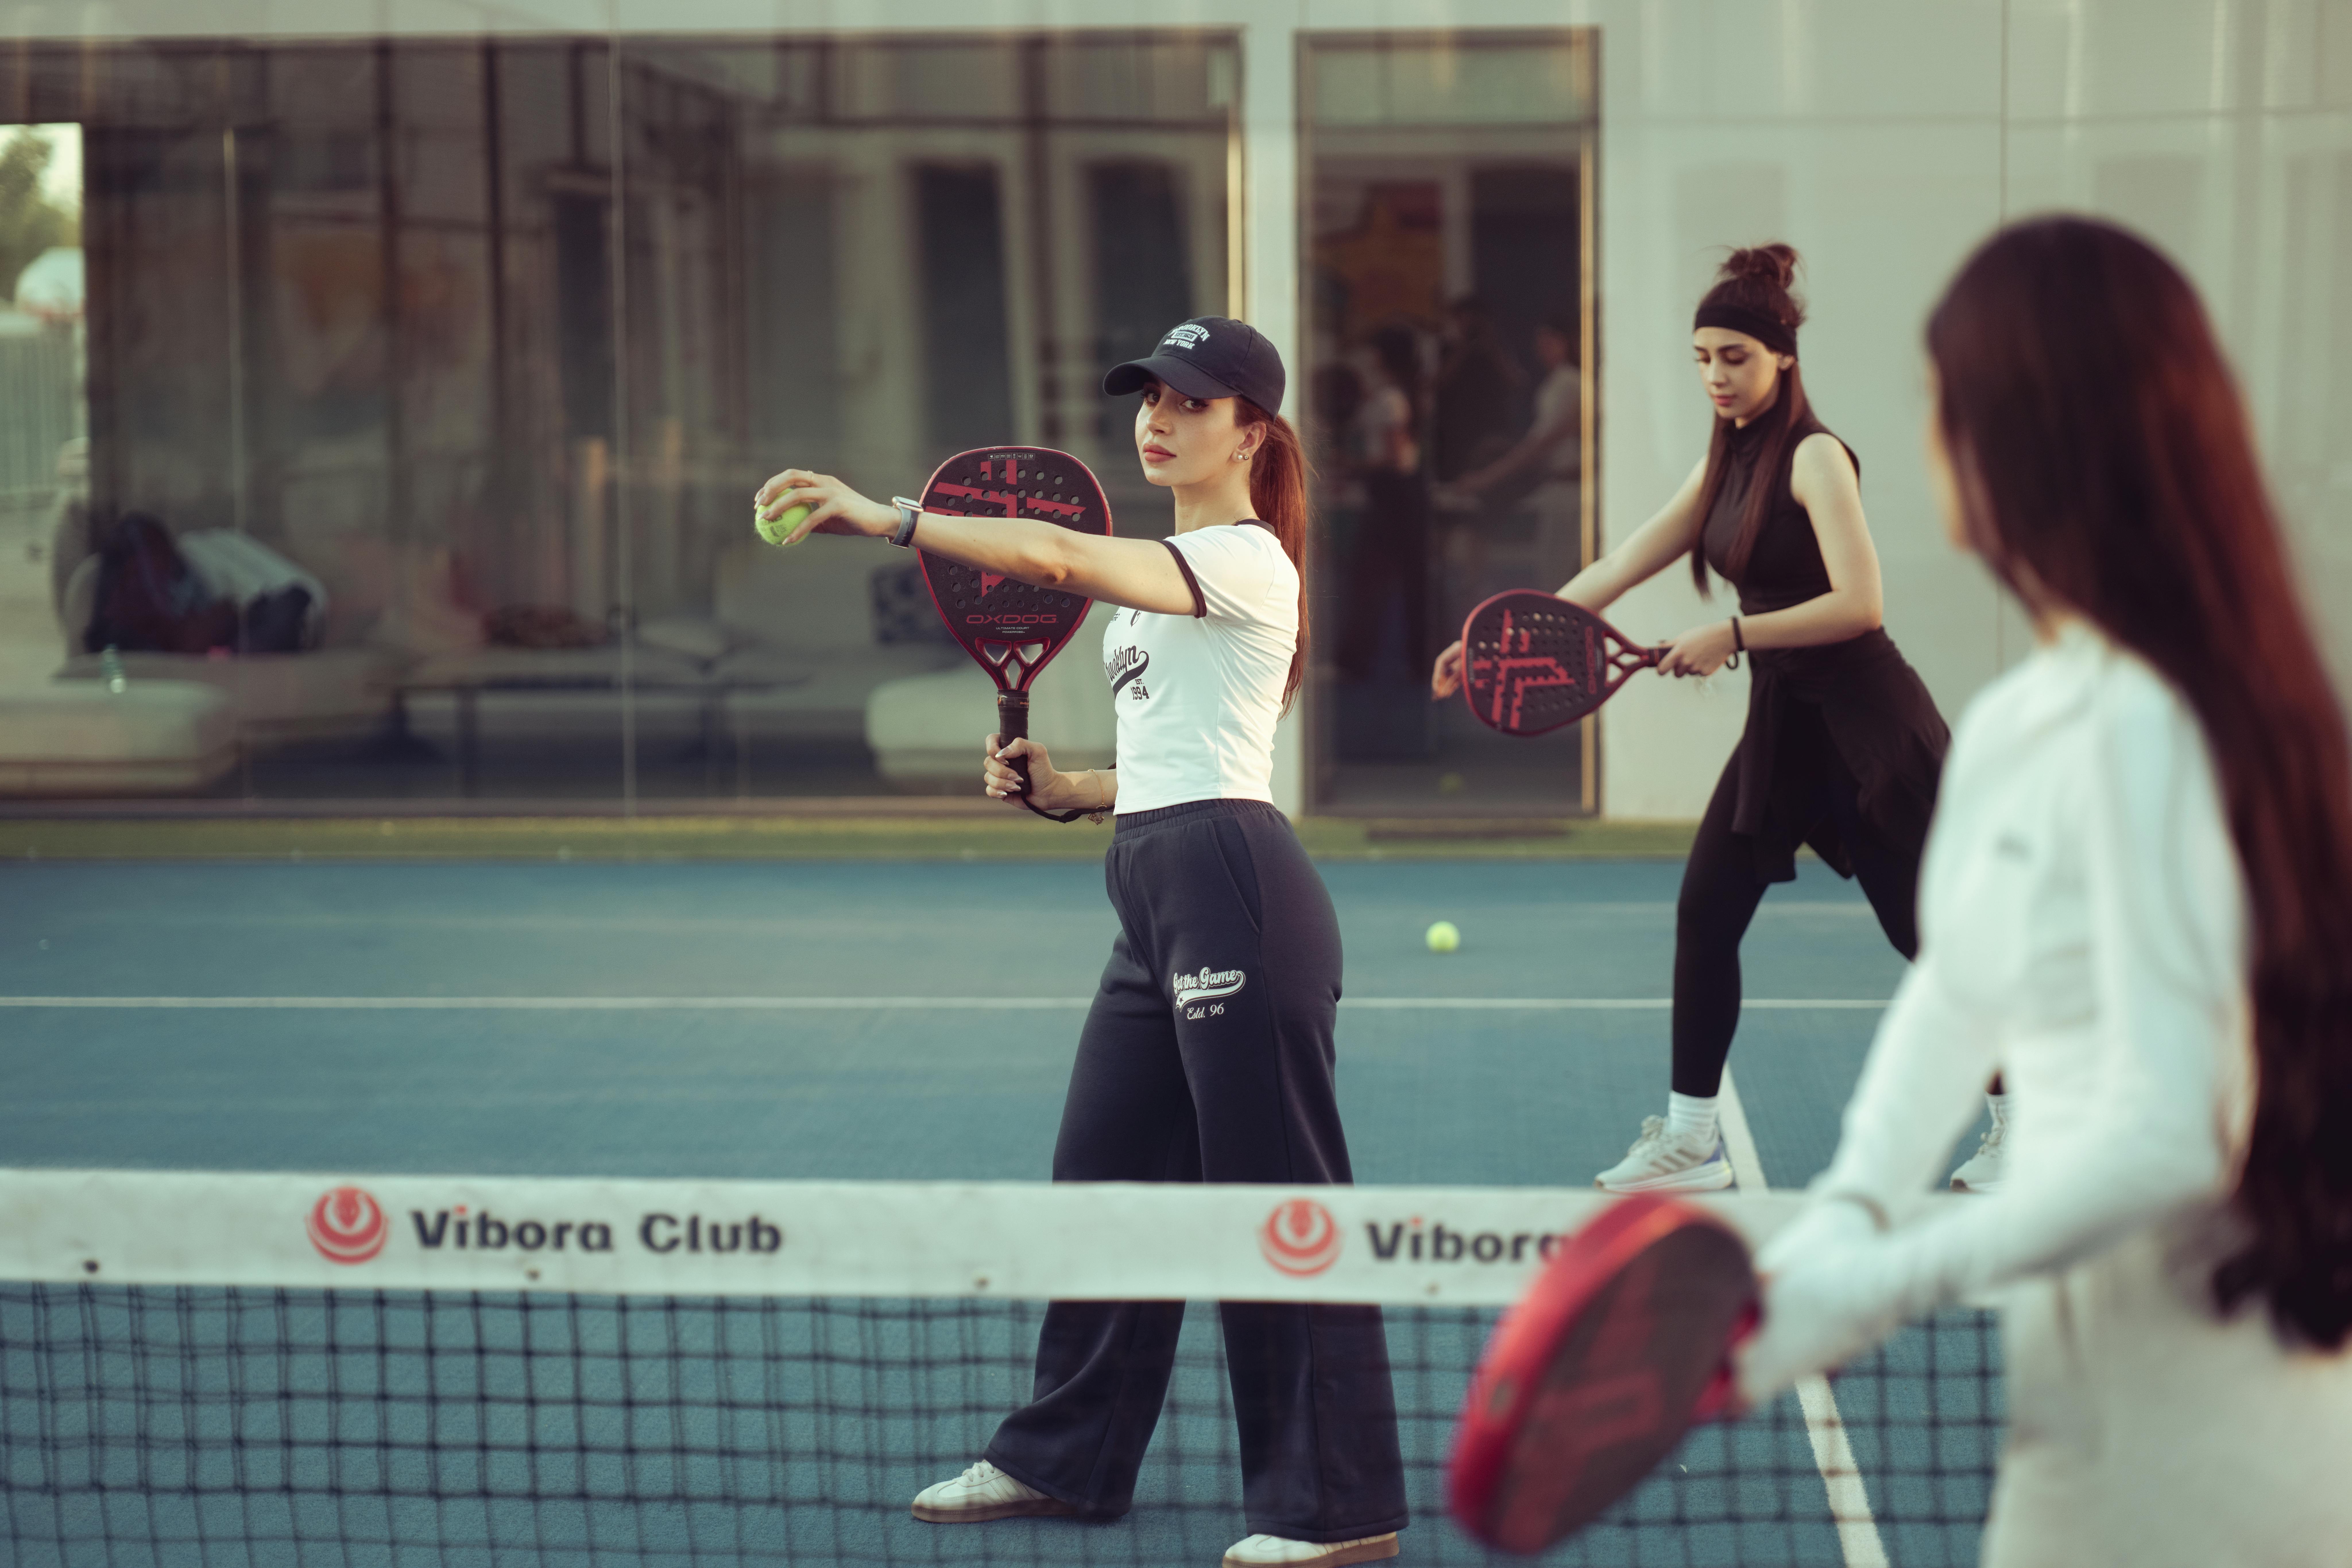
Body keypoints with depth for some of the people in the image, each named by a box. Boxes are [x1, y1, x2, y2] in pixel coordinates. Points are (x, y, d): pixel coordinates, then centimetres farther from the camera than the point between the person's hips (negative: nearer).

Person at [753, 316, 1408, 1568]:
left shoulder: (1245, 559, -9)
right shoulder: (1157, 574, 20)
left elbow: (1059, 557, -25)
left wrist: (884, 518, -28)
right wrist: (1061, 791, 7)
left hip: (1237, 897, -10)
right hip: (1158, 903, 10)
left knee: (1277, 1196, -5)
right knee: (1101, 1175, 13)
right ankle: (1066, 1455, 27)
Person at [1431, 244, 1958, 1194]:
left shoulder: (1814, 456, -14)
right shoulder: (1726, 463, 10)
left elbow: (1858, 603, -22)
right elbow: (1620, 568, 11)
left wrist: (1733, 636, -22)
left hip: (1861, 724, -8)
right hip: (1781, 723, 8)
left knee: (1930, 933, -1)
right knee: (1705, 912, 3)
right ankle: (1690, 1139, 12)